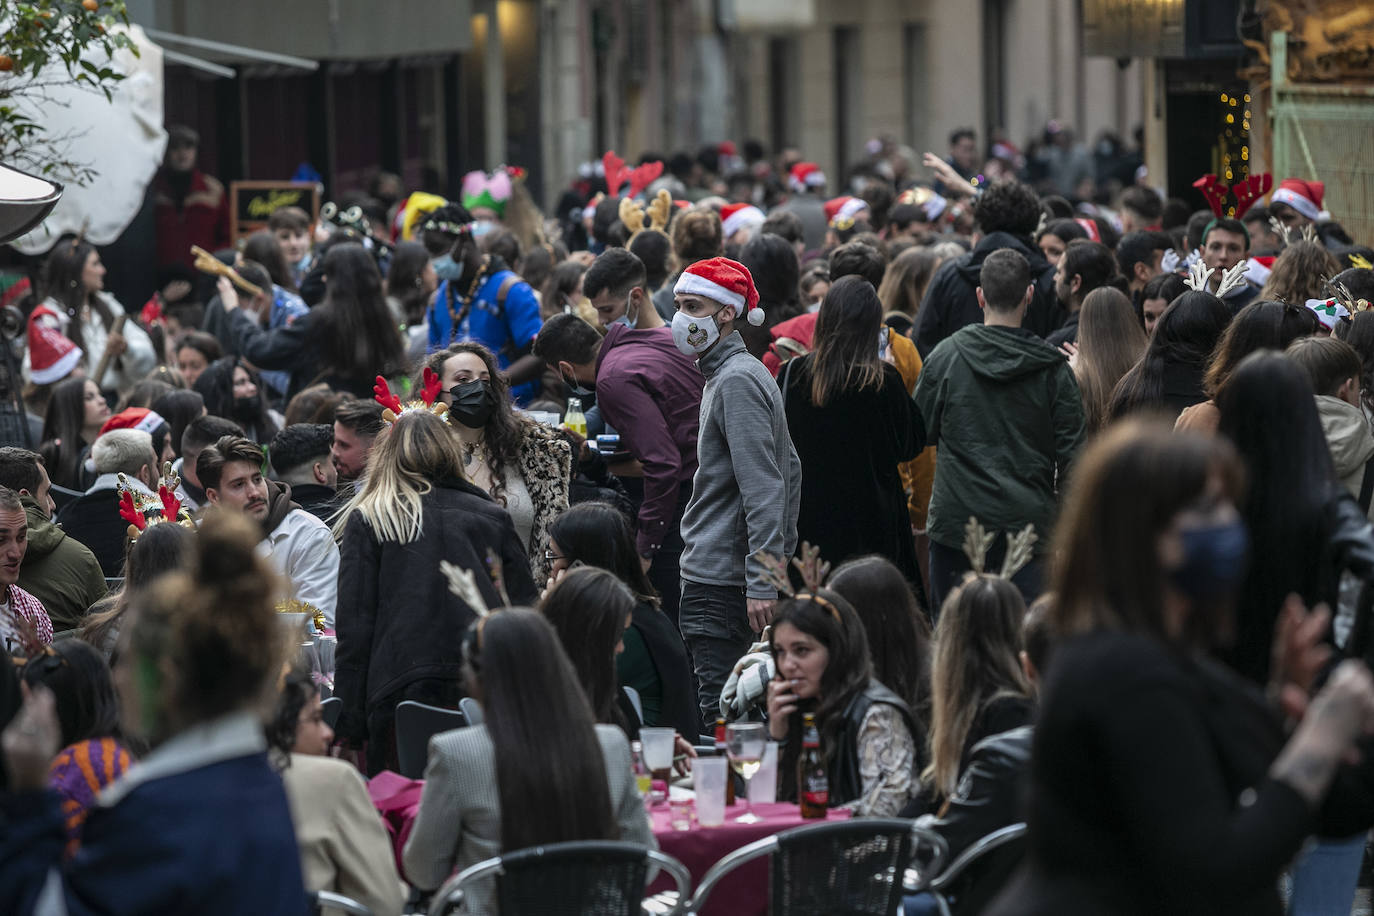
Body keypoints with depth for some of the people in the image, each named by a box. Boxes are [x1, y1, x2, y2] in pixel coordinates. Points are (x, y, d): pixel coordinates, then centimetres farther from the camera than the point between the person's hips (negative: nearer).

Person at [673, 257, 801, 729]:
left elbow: (762, 489, -20)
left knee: (717, 713, -12)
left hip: (720, 581, -10)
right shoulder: (727, 375, 18)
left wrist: (761, 582, -23)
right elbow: (790, 469, 24)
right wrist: (779, 558, 23)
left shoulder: (737, 381, -13)